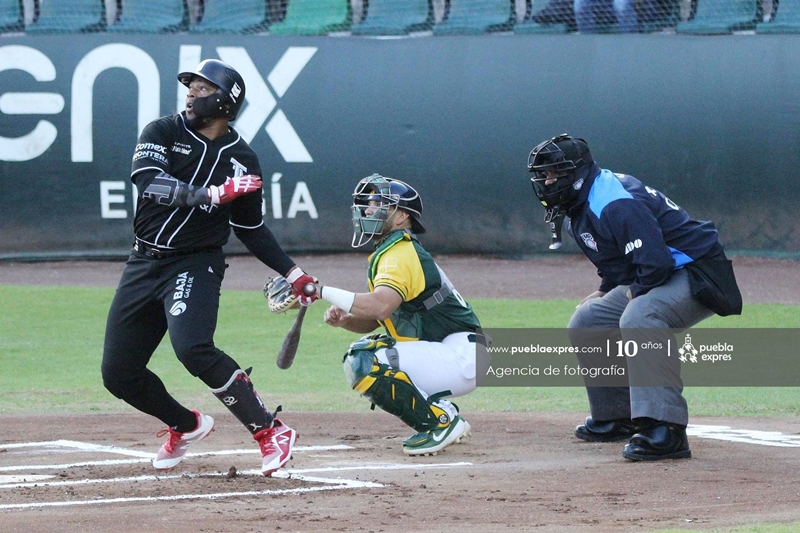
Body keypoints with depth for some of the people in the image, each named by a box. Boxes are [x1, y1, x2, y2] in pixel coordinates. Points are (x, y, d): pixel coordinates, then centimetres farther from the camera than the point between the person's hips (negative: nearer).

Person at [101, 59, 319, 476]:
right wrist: (212, 195, -30)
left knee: (192, 348, -30)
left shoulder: (241, 159, 3)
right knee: (118, 373, 3)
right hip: (144, 264, 3)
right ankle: (186, 426, 30)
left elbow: (250, 228, 15)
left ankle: (271, 432, -22)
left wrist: (292, 273, 8)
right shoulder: (163, 133, 0)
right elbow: (149, 182, -20)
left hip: (196, 265, -3)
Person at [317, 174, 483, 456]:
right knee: (358, 356, 16)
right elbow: (371, 320, 18)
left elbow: (380, 306, -32)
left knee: (364, 364, -22)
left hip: (460, 358, -10)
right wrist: (344, 319, -3)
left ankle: (440, 422, -13)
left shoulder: (401, 253, -14)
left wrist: (322, 291, -30)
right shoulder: (388, 253, 18)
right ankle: (442, 414, 12)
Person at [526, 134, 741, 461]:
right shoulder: (581, 206, 9)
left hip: (697, 274, -11)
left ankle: (665, 430, -42)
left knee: (638, 318, -37)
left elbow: (656, 262, -31)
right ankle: (616, 418, 19)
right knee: (586, 323, 11)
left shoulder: (615, 203, -24)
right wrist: (606, 294, 10)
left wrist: (634, 294, -15)